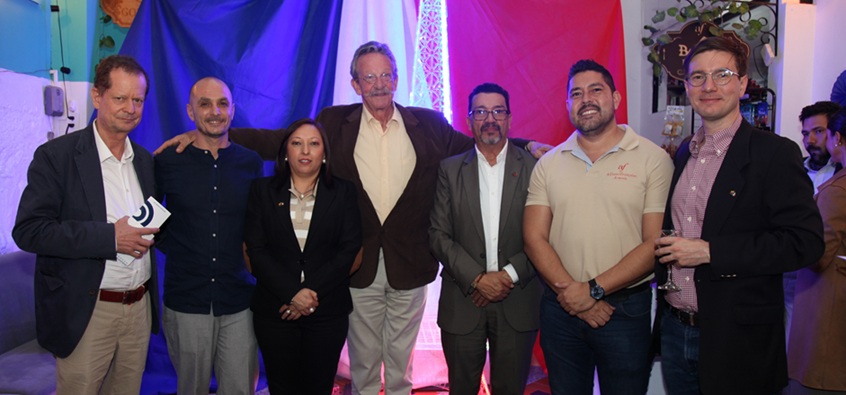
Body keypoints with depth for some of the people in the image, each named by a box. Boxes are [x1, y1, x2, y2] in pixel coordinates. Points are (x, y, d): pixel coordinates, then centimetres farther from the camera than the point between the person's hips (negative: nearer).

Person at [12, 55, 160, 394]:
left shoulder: (145, 160, 9)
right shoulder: (56, 155, -8)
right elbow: (28, 230, -15)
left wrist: (148, 234, -2)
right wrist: (109, 236, -21)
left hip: (140, 308, 5)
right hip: (86, 313, -5)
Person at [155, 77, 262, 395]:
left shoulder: (251, 163, 3)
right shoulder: (166, 161, -2)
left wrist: (247, 250, 1)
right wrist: (172, 247, 2)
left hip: (238, 302, 1)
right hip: (185, 303, -1)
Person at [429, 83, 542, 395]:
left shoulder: (533, 167, -1)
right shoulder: (449, 169, 2)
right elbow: (439, 234, -2)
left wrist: (509, 275, -13)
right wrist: (477, 278, -12)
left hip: (518, 302, 0)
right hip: (463, 302, 1)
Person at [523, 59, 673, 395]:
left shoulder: (653, 158, -5)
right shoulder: (548, 163, 5)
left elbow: (655, 243, -10)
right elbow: (534, 237, 0)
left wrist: (594, 289, -15)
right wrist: (569, 290, -13)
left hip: (625, 310, -2)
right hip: (560, 308, 3)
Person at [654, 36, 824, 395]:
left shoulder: (775, 153, -9)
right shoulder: (683, 154, 9)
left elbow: (805, 242, -17)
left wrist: (709, 251, -21)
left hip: (736, 338, -5)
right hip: (674, 328, 5)